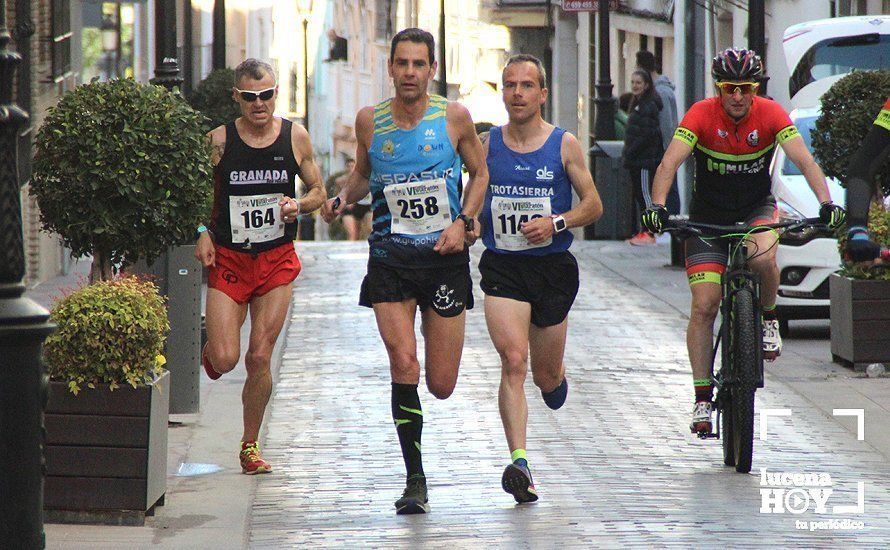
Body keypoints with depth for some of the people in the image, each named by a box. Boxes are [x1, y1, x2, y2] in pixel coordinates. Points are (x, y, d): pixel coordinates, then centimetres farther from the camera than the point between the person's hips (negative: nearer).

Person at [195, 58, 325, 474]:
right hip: (228, 259, -1)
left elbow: (318, 191, 11)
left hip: (278, 260, 1)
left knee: (259, 359, -2)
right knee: (225, 360, -9)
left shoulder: (295, 137, 1)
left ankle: (250, 445, 15)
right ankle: (211, 348, 30)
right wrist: (202, 232, -10)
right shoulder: (220, 140, -3)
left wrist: (298, 205, -11)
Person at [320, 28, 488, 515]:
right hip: (389, 260, 0)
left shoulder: (454, 117, -3)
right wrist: (344, 197, -4)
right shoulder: (370, 121, 0)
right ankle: (415, 480, -3)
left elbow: (479, 173, 10)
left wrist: (463, 222, -5)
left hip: (444, 259, 0)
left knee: (441, 386, 2)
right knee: (404, 367, -16)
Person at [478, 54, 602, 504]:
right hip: (502, 267, 0)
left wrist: (557, 222, -15)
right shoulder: (487, 145, 4)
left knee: (546, 376, 12)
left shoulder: (564, 145, 0)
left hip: (553, 266, 0)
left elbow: (593, 205, 1)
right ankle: (519, 463, -26)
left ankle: (557, 382, 51)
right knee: (513, 362, -20)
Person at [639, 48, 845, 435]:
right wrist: (657, 206, -45)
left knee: (762, 257, -34)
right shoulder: (701, 114, -18)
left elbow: (803, 159, -23)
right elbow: (670, 162, -28)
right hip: (708, 215, 0)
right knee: (704, 306, -9)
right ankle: (703, 397, 1)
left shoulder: (770, 114, -15)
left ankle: (768, 318, -3)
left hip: (756, 208, 0)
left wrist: (826, 203, -39)